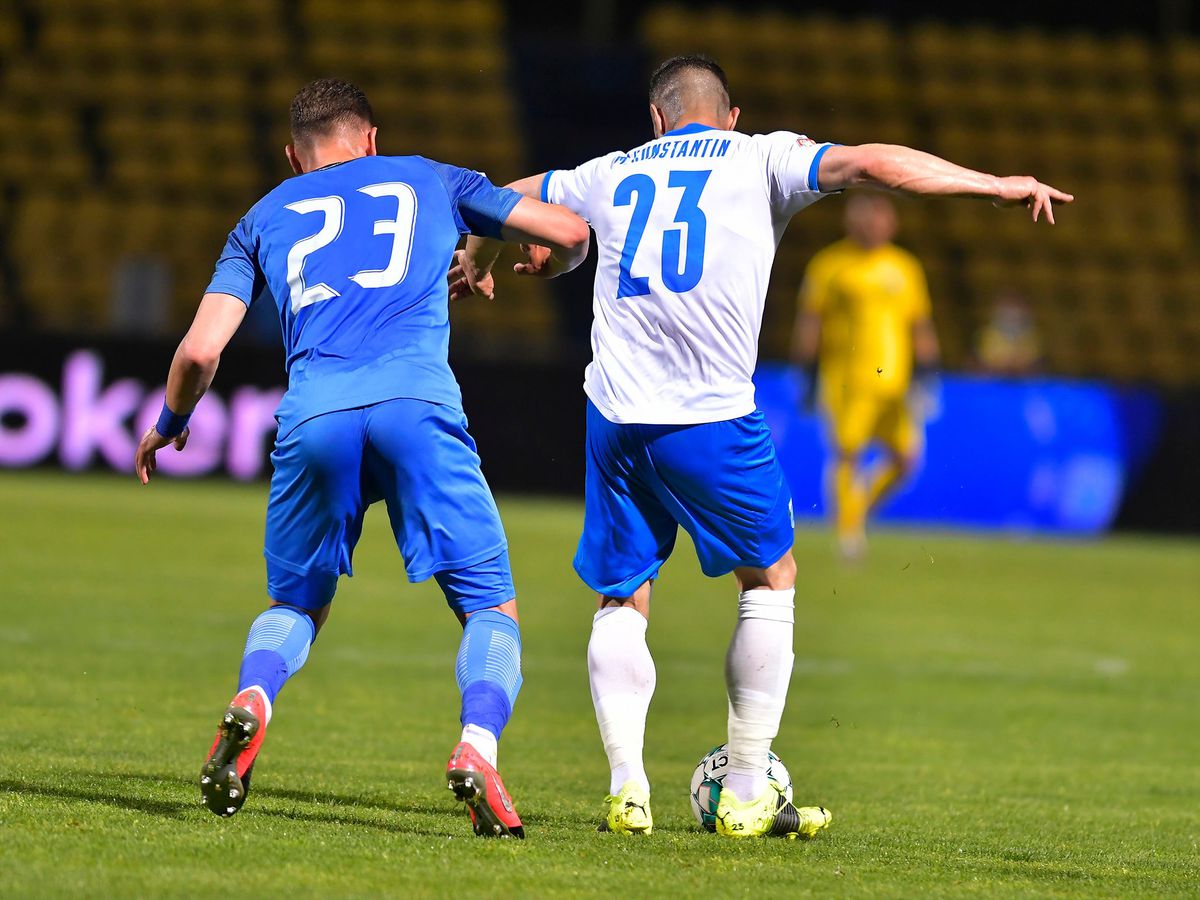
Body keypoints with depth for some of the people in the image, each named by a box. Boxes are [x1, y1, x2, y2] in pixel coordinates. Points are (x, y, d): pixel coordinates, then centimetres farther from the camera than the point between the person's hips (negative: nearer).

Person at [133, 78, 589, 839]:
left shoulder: (265, 218, 26)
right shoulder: (428, 179, 26)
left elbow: (201, 350, 16)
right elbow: (571, 232, 27)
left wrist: (169, 425, 36)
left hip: (314, 417, 2)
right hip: (417, 401, -2)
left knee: (295, 607, 21)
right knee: (493, 611, 4)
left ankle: (251, 702, -11)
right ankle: (478, 747, -25)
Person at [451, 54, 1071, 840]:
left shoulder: (614, 173, 19)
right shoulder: (759, 160, 8)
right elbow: (869, 164, -4)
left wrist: (475, 266, 56)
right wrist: (1000, 186, 0)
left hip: (616, 416, 3)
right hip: (712, 419, -3)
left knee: (622, 599, 15)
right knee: (771, 580, 15)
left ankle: (627, 784, -1)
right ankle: (749, 796, 12)